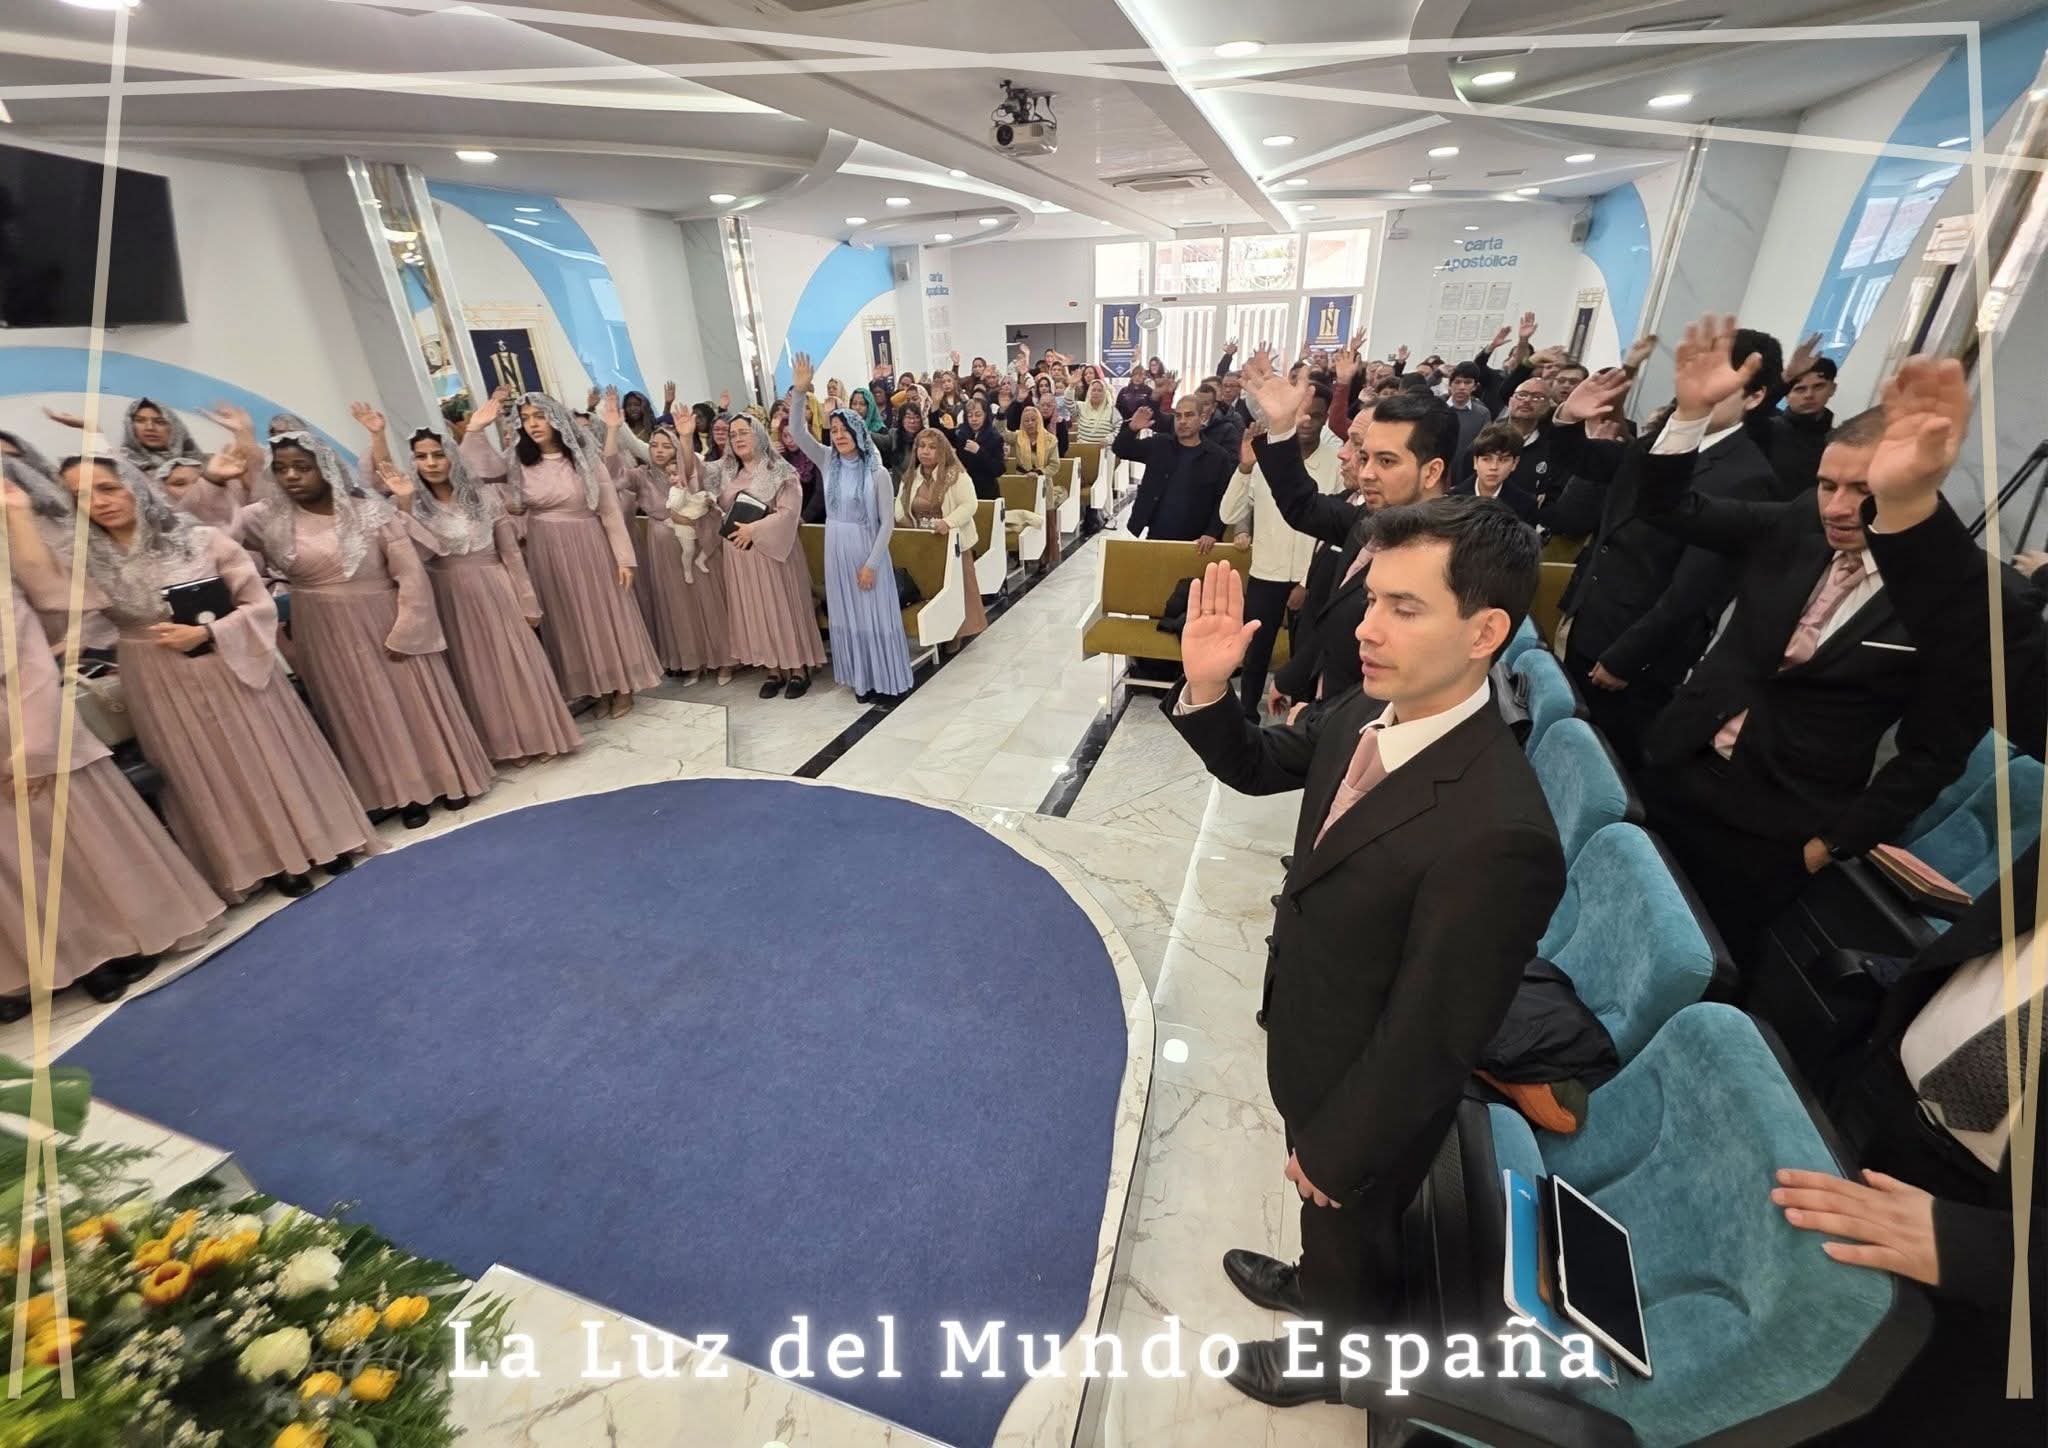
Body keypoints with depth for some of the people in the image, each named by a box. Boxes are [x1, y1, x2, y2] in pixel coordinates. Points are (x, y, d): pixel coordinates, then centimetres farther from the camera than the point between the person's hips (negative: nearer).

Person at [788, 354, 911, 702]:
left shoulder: (877, 472, -10)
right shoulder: (828, 462, 2)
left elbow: (888, 522, -11)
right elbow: (799, 433, -8)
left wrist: (871, 564, -15)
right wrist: (799, 392, -22)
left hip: (867, 551, -4)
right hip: (836, 551, 5)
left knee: (875, 614, 4)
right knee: (848, 616, 11)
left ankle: (886, 679, 17)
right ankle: (861, 678, 24)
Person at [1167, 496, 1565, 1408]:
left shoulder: (1496, 833, -39)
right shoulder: (1369, 712, -15)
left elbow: (1430, 1041, -28)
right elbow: (1259, 769, 2)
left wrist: (1333, 1148, -13)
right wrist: (1206, 693, -18)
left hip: (1368, 1093, -6)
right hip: (1309, 1041, 7)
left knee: (1350, 1224, 27)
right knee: (1321, 1209, 36)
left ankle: (1332, 1354, 60)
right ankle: (1314, 1285, 68)